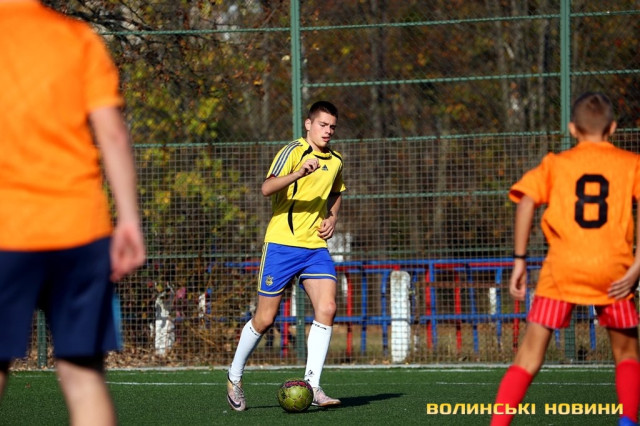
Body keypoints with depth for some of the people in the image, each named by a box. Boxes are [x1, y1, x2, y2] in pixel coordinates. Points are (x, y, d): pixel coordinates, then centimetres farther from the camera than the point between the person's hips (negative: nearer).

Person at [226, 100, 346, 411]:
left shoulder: (335, 161, 12)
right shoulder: (294, 151, -9)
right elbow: (267, 188, -23)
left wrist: (332, 218, 13)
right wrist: (299, 173, -39)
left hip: (316, 246, 5)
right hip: (282, 243, -5)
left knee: (327, 308, -14)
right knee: (265, 318, 0)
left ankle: (312, 385, -12)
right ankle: (234, 377, 21)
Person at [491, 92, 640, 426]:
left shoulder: (556, 163, 12)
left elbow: (526, 201, -3)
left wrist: (519, 260, -2)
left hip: (563, 266, 0)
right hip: (613, 269, 0)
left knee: (530, 354, 1)